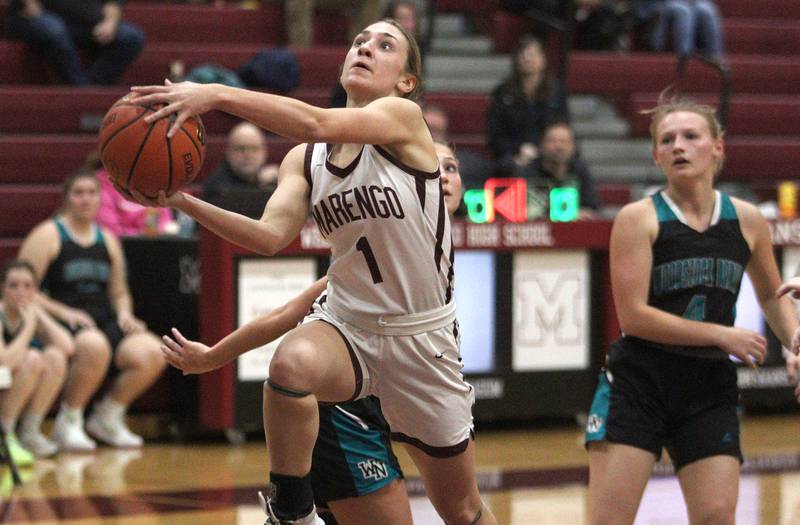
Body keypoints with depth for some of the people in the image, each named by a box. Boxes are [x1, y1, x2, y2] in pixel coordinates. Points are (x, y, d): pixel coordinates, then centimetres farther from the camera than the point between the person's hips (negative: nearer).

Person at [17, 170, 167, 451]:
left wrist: (124, 314, 3)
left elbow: (119, 292, 26)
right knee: (94, 346, -40)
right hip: (61, 323, -6)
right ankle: (68, 421, -16)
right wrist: (64, 312, -17)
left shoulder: (108, 240, 19)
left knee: (152, 353, -22)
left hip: (104, 322, 6)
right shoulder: (48, 236, 1)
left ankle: (107, 417, 3)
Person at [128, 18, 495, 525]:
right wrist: (184, 202, -23)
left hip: (422, 338, -3)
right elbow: (271, 235, -12)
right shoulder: (305, 159, 3)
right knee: (291, 363, -35)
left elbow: (317, 124, -30)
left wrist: (216, 94, -37)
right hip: (346, 324, 3)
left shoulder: (405, 118, -12)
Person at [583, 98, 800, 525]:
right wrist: (723, 336, -13)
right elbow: (633, 316, -13)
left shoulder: (746, 221, 6)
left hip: (710, 391, 3)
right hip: (637, 385, -3)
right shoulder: (638, 219, -6)